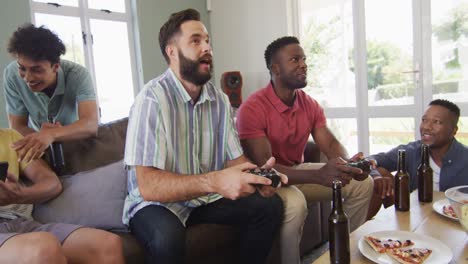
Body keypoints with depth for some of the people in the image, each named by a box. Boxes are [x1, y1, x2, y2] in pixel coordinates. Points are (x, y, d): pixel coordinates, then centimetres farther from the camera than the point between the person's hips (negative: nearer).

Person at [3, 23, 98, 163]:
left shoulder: (78, 75, -26)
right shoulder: (12, 74, -19)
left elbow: (91, 125, -38)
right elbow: (17, 127, -15)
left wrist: (51, 134, -54)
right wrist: (39, 137, -36)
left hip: (77, 142, -1)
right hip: (40, 146, 1)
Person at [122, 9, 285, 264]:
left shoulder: (220, 100, -1)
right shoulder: (152, 99, -21)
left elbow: (234, 157, 1)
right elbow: (149, 185, -27)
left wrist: (256, 175, -22)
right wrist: (214, 181, -41)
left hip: (206, 198, 6)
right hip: (157, 202, -5)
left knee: (269, 205, -9)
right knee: (167, 237, -36)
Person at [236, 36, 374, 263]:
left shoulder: (310, 105, 0)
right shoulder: (252, 109, -23)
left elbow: (331, 145, -3)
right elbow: (264, 167, -29)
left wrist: (347, 164, -29)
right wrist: (319, 176, -41)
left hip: (298, 170, 7)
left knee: (362, 183, -2)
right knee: (294, 202, -38)